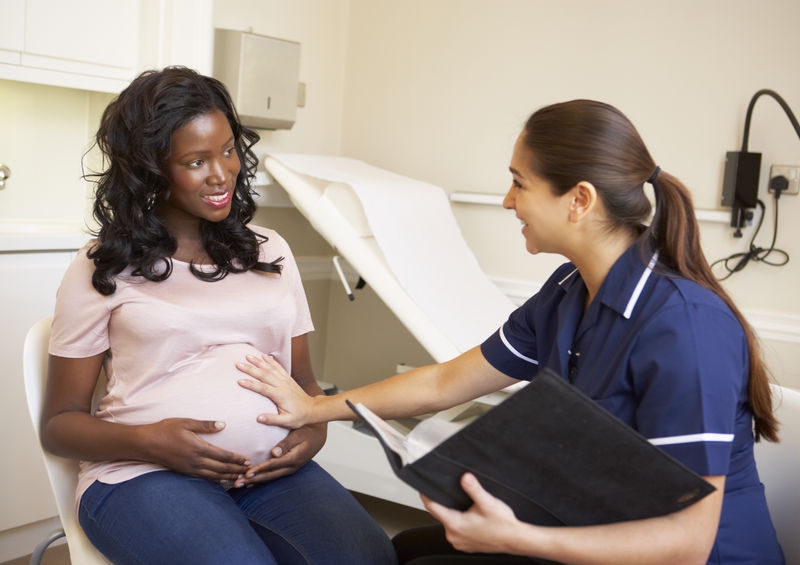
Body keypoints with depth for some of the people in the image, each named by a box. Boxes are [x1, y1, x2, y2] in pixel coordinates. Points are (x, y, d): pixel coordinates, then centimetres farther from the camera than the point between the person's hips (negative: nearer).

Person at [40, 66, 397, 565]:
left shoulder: (270, 251, 17)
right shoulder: (104, 268, 5)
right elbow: (60, 421, 7)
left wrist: (315, 426, -4)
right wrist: (146, 440, -14)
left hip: (273, 469, 3)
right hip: (142, 474, -2)